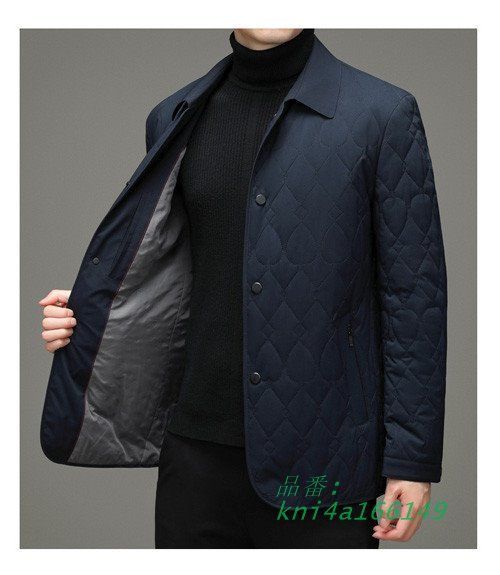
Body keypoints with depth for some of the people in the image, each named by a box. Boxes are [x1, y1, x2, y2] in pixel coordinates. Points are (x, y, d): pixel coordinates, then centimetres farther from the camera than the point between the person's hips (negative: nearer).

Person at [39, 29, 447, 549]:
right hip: (197, 442, 4)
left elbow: (413, 296, -5)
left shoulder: (384, 114, -5)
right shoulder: (175, 118, 8)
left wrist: (412, 459, -7)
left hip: (321, 460, -3)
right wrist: (88, 313, 0)